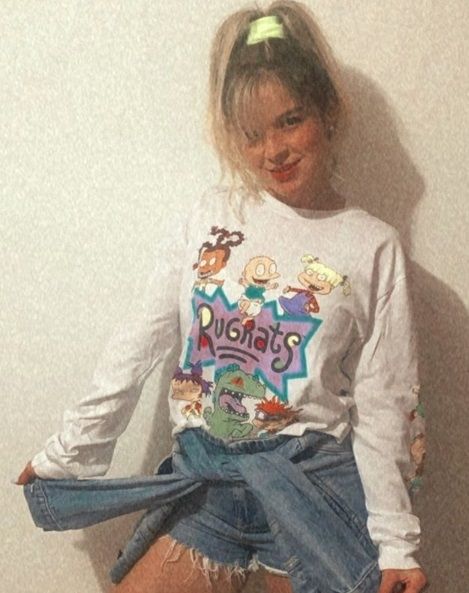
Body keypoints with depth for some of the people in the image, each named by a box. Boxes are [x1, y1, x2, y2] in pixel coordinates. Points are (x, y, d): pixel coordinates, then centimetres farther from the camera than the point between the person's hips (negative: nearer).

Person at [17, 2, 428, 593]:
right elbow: (137, 345, 6)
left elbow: (383, 405, -1)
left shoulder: (373, 247, -3)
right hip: (203, 473, 2)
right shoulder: (211, 216, 3)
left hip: (314, 475, -2)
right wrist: (68, 451, 9)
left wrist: (396, 542, -2)